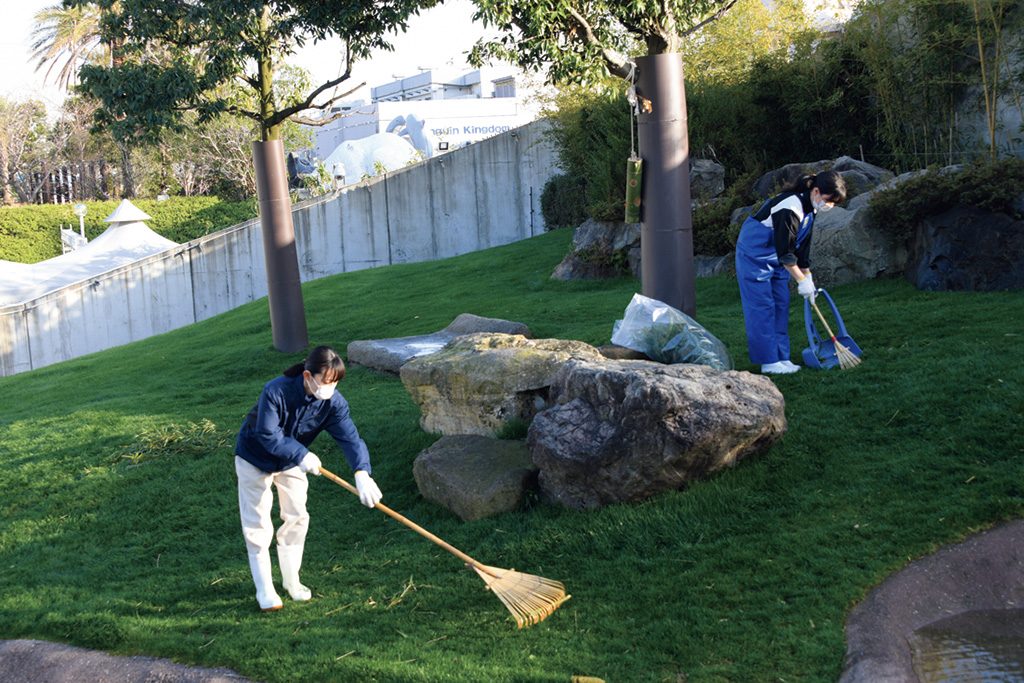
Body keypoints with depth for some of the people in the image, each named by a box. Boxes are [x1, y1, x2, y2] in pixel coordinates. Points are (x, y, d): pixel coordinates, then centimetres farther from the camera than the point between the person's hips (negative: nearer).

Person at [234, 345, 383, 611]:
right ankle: (264, 589, 9)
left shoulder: (334, 403, -24)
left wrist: (362, 473, -50)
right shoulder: (276, 391, -36)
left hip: (292, 462, 4)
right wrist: (302, 455, -39)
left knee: (297, 517, 7)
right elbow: (268, 435, -32)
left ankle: (291, 579, 26)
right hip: (255, 459, -4)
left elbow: (350, 438, -34)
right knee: (258, 524, -1)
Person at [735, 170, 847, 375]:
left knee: (781, 304, 6)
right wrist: (802, 280, -19)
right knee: (762, 306, -10)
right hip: (754, 254, -10)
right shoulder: (790, 208, -29)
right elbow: (785, 251, -26)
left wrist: (807, 276, 10)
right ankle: (769, 361, -7)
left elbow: (803, 245, 10)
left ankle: (781, 358, 10)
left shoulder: (810, 209, 1)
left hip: (775, 257, 10)